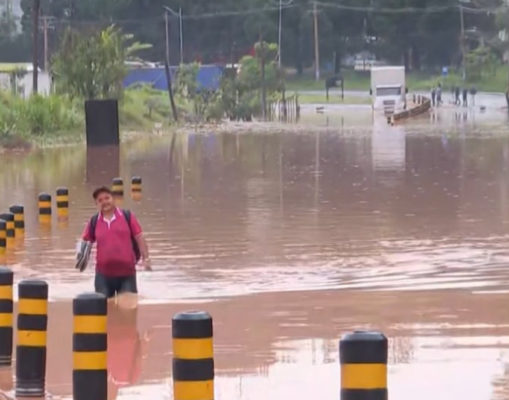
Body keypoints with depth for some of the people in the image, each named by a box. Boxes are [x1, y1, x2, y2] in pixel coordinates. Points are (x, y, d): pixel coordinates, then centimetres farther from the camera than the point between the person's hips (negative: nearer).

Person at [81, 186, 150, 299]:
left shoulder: (127, 216, 0)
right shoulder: (94, 222, 4)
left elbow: (139, 238, 1)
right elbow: (85, 241, 14)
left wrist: (145, 258, -6)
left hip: (127, 273, -1)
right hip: (103, 274, 2)